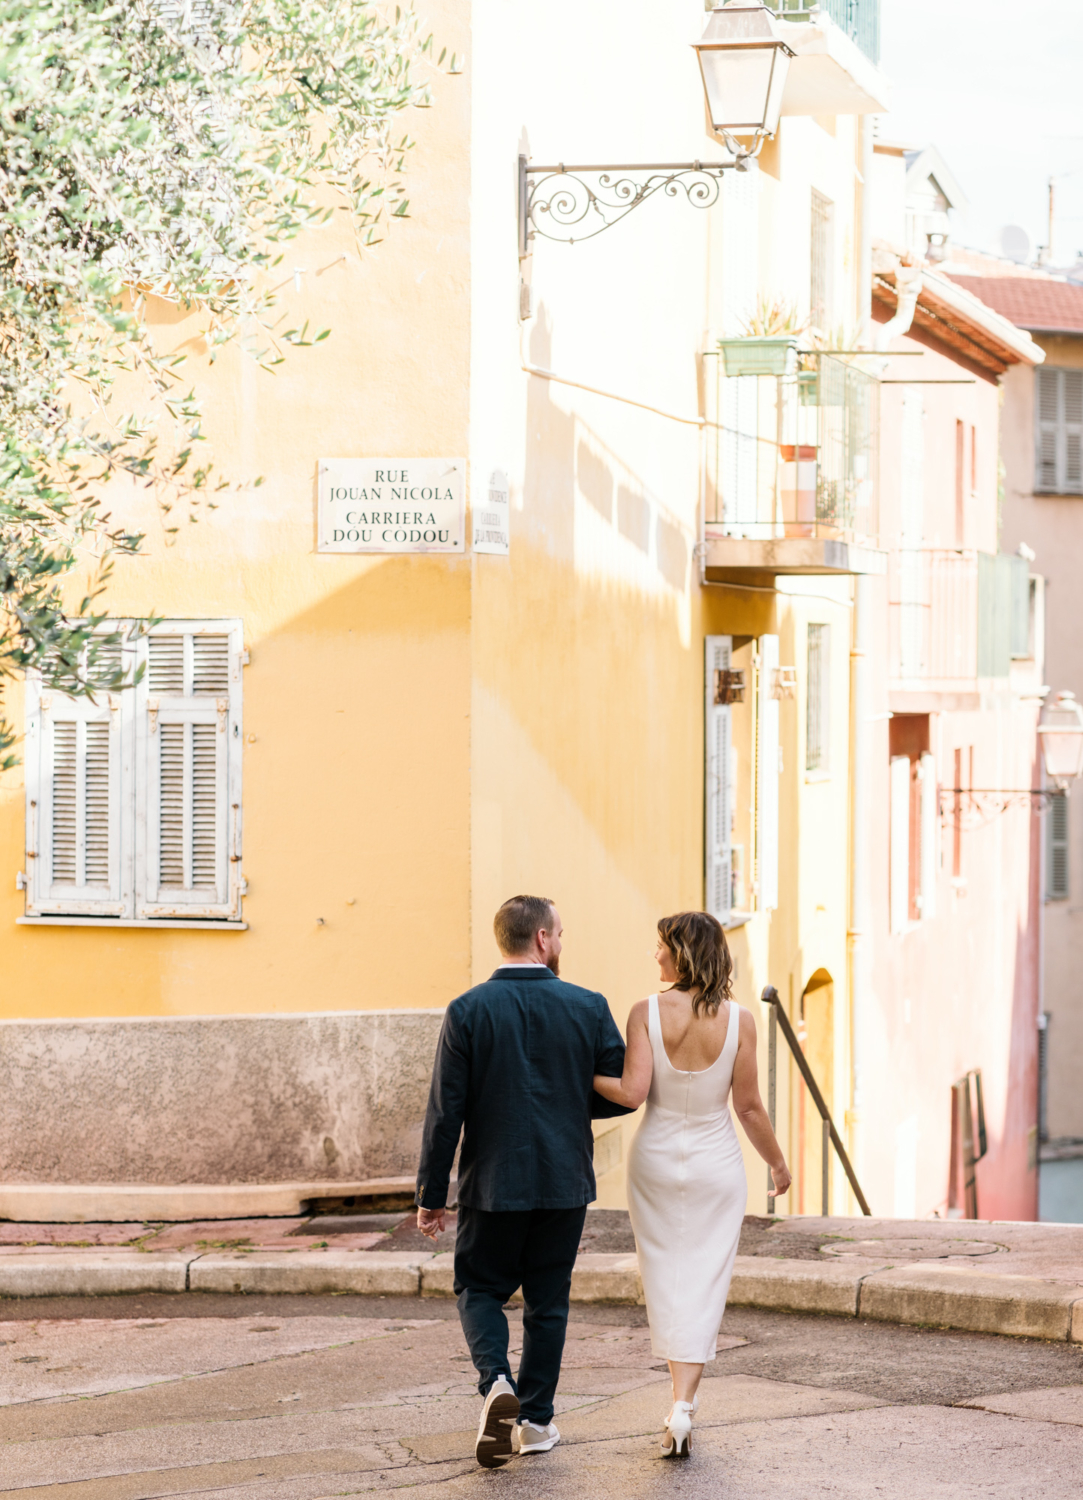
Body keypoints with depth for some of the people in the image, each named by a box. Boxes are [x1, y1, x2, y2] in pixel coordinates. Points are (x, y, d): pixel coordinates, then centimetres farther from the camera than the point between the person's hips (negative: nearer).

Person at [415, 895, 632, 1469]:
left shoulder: (467, 1011, -8)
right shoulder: (588, 1008, -4)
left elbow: (445, 1112, -8)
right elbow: (623, 1093, -1)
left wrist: (430, 1195, -2)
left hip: (493, 1183, -1)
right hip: (565, 1183, 1)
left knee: (479, 1288, 14)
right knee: (547, 1301, 14)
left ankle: (497, 1383, -10)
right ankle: (536, 1418, 16)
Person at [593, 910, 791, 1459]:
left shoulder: (647, 1013, -12)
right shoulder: (738, 1020, -10)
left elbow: (632, 1091, -20)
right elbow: (748, 1106, -6)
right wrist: (777, 1163, 8)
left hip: (656, 1159, 0)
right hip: (716, 1161, 0)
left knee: (664, 1276, 14)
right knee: (704, 1281, 3)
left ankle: (683, 1391, 18)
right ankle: (682, 1405, -9)